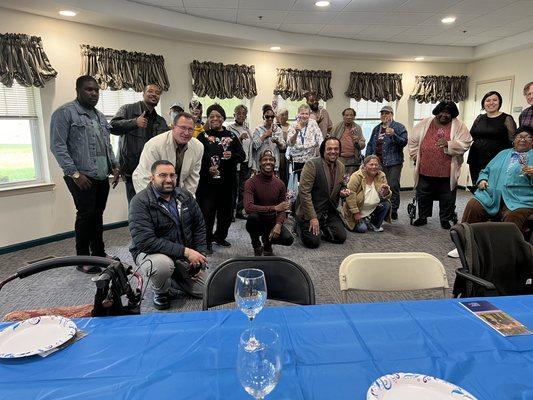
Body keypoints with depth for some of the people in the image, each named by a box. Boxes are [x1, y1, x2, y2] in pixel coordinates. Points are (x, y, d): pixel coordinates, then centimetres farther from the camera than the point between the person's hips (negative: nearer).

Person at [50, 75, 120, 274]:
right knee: (85, 215, -3)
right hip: (82, 177, -6)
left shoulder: (100, 116, 18)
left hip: (102, 177, 7)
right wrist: (74, 173, -16)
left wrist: (114, 166, 12)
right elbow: (57, 146, -11)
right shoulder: (65, 113, -5)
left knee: (98, 215, 12)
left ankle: (99, 254, 23)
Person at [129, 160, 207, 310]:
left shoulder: (185, 196, 1)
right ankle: (160, 292, -3)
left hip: (184, 254, 5)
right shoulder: (140, 202, -18)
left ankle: (173, 274, 26)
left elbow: (199, 227, 7)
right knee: (162, 265, -38)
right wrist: (185, 251, -31)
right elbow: (145, 241, -28)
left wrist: (199, 257, -6)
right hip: (151, 252, -5)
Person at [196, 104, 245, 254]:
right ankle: (207, 241, 10)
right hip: (207, 180, -4)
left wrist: (232, 156, -13)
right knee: (207, 210, -3)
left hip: (227, 180, 4)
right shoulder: (203, 136, 1)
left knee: (225, 209, 13)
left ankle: (220, 236, 31)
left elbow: (242, 155, 7)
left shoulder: (231, 136, 9)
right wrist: (208, 167, -17)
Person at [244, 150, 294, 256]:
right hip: (257, 223, -3)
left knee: (288, 239, -23)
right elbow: (248, 207, -30)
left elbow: (282, 209, 0)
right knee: (253, 216, -37)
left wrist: (278, 225, -21)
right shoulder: (251, 182, -15)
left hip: (272, 222, 3)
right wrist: (274, 208, -33)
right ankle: (256, 245, -4)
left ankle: (267, 241, 15)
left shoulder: (280, 184, -2)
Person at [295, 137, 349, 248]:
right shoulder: (312, 164, -17)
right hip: (310, 210, -6)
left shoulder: (341, 167, 5)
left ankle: (321, 228, 25)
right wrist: (313, 218, -22)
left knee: (341, 237, -2)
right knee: (313, 242, -14)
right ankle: (300, 226, 17)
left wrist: (342, 192, -5)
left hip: (330, 211, 6)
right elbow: (304, 192, -21)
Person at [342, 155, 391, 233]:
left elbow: (386, 196, -3)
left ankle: (375, 224, 6)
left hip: (373, 209, 5)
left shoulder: (381, 176, -5)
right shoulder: (357, 176, -19)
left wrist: (386, 192, -28)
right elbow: (350, 195, -21)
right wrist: (356, 212, -22)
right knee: (362, 229, -21)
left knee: (386, 204, -19)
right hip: (358, 212, -5)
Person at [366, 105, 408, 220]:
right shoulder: (376, 129, 19)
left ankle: (393, 210, 1)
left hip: (393, 163, -5)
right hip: (378, 162, 5)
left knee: (393, 186, -7)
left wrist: (393, 135, -24)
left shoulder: (399, 127, 2)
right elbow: (370, 145, 21)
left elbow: (404, 142, -9)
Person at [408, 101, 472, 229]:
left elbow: (465, 144, -8)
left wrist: (448, 144, -22)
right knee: (423, 195, 12)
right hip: (425, 170, 2)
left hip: (447, 172, -1)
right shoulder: (425, 123, 5)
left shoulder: (459, 125, -1)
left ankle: (445, 219, 25)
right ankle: (422, 217, 28)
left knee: (447, 198, 8)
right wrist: (416, 157, 4)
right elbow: (413, 141, 10)